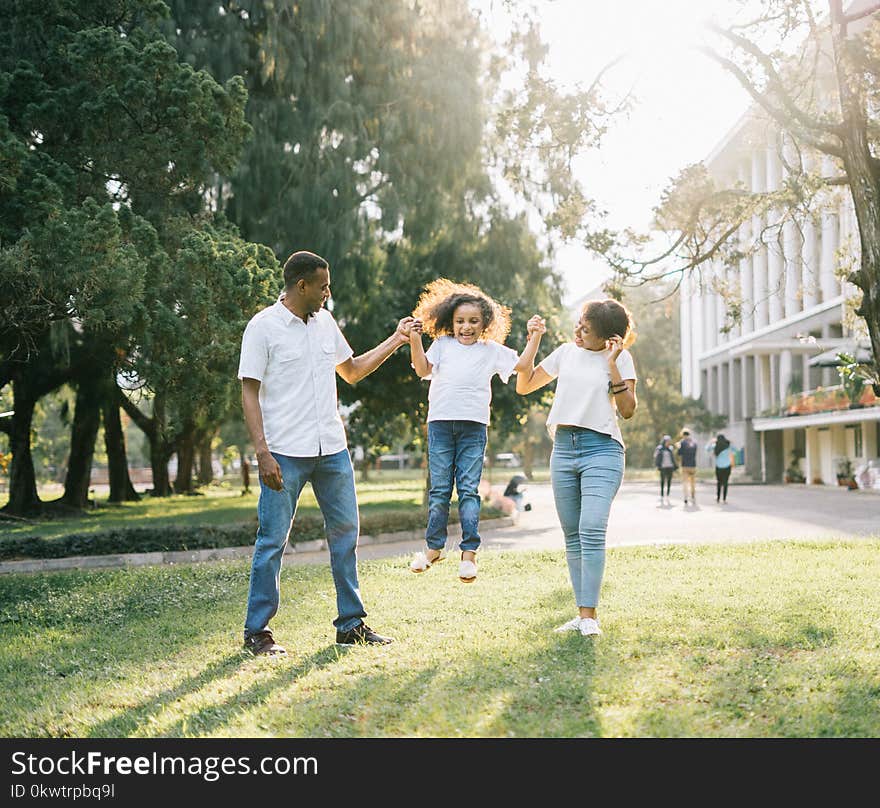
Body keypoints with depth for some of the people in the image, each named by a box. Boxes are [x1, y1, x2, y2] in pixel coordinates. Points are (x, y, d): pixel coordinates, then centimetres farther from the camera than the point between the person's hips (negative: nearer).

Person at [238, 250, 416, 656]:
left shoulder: (325, 323, 14)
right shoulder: (263, 327, -5)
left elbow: (352, 371, 27)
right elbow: (249, 393, -8)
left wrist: (396, 340, 21)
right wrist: (263, 452, -17)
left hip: (332, 450, 6)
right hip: (285, 453, -6)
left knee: (345, 533, 9)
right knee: (272, 540, -3)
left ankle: (351, 624, 19)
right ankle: (257, 631, 7)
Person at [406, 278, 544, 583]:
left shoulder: (492, 350, 12)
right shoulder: (442, 344, 13)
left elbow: (523, 365, 11)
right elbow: (423, 369, 2)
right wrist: (415, 341, -8)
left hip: (473, 426, -1)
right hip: (440, 423, 1)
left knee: (468, 489, -3)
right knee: (439, 489, 4)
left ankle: (469, 553, -2)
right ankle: (434, 547, 15)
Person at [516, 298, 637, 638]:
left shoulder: (620, 358, 2)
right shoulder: (566, 352, 14)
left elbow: (628, 410, -6)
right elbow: (523, 386, 18)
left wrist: (612, 365, -12)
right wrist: (533, 343, 8)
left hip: (602, 449, -5)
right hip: (563, 448, 5)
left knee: (591, 530, -19)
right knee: (572, 536, 5)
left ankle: (590, 615, -17)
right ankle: (582, 613, 10)